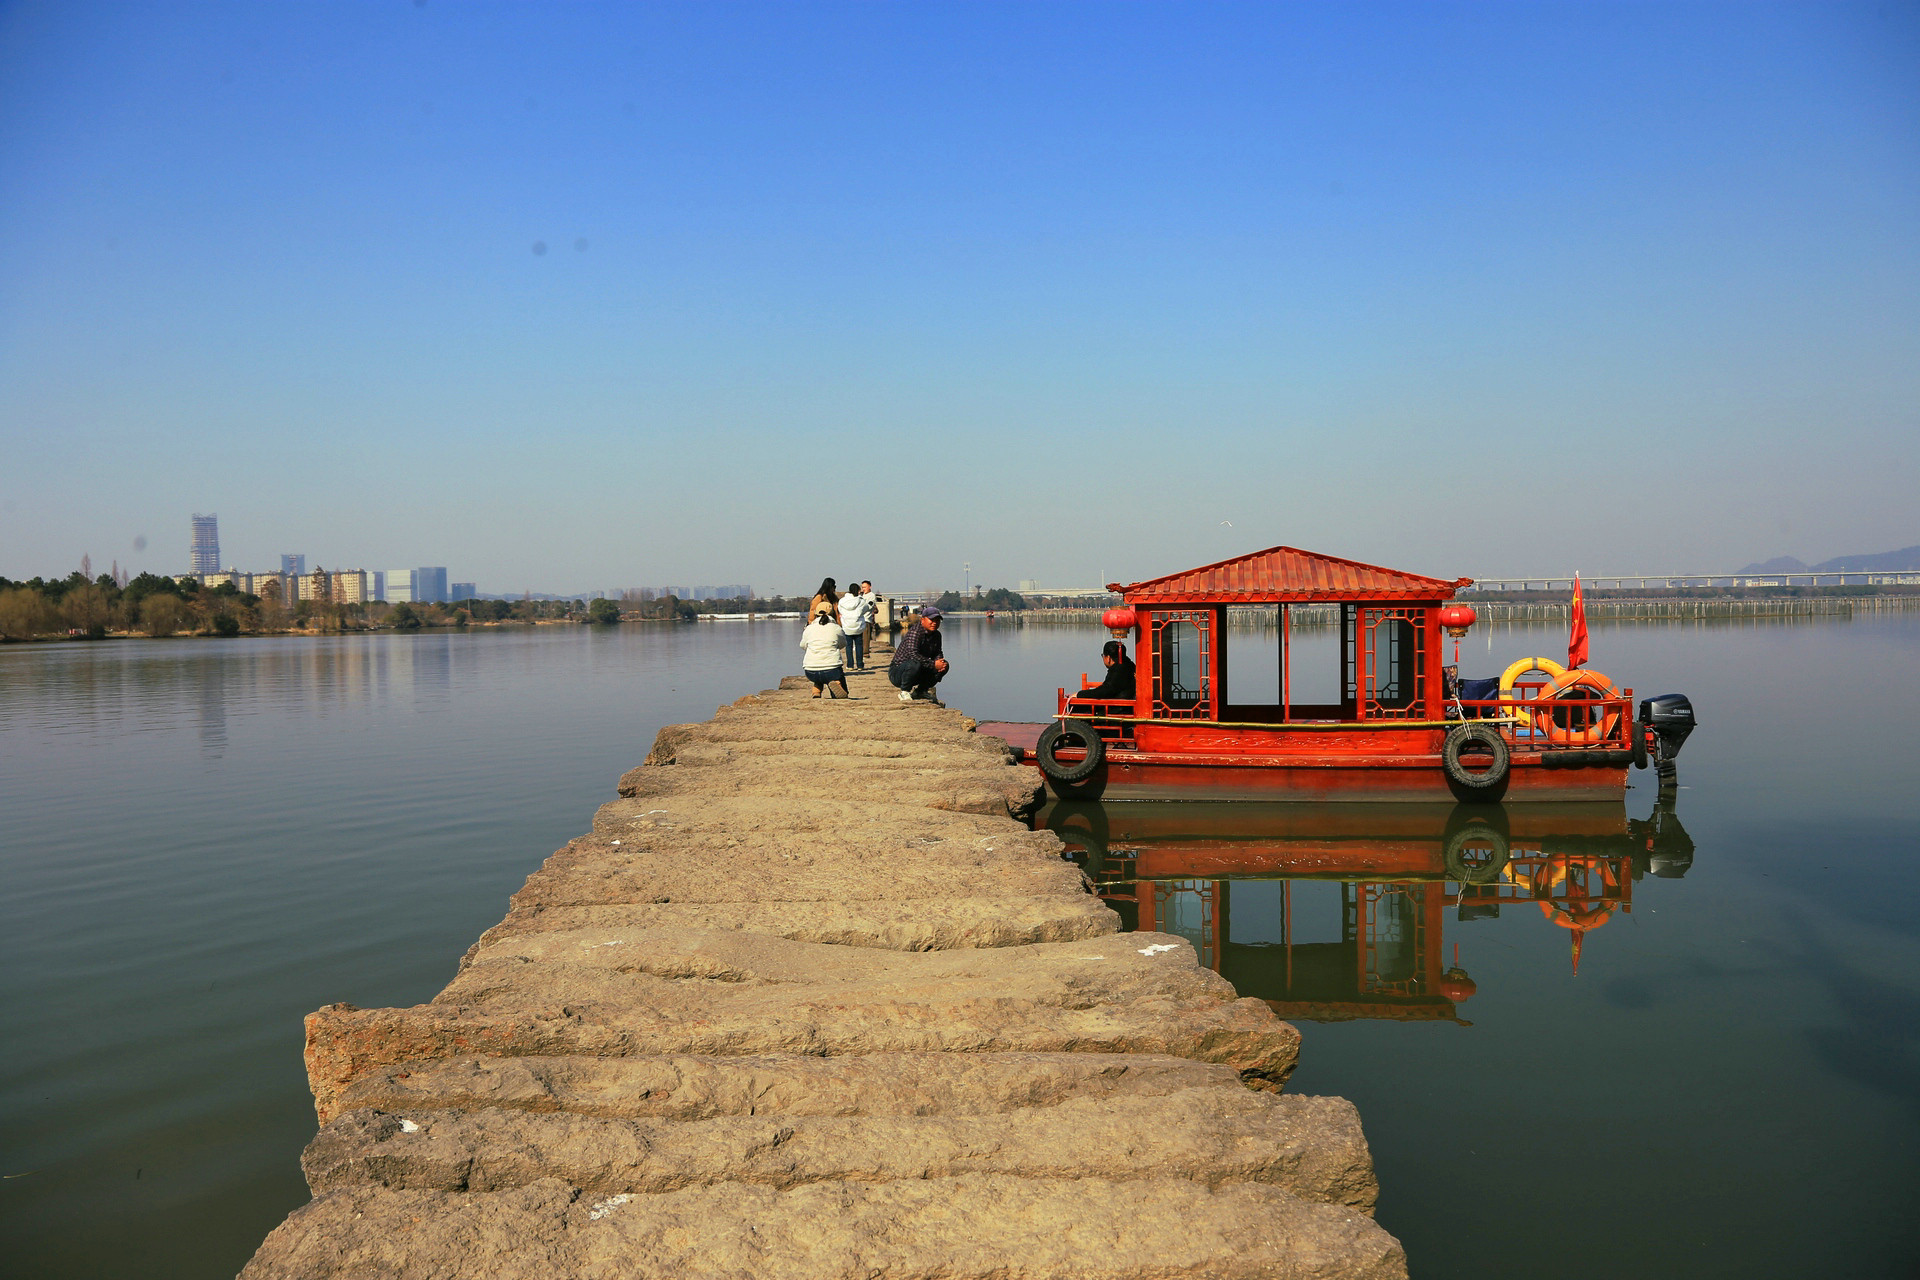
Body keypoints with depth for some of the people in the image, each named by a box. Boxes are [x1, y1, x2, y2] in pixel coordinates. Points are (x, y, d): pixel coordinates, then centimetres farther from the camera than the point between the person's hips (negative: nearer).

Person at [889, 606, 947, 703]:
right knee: (914, 664, -39)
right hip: (898, 671, -8)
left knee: (944, 665, -3)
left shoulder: (936, 635, 5)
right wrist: (933, 664, -32)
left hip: (919, 672, 8)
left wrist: (940, 662, -13)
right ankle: (904, 692, -15)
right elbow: (913, 655, -33)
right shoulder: (915, 632, -22)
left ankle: (920, 691, 9)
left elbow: (937, 654, 12)